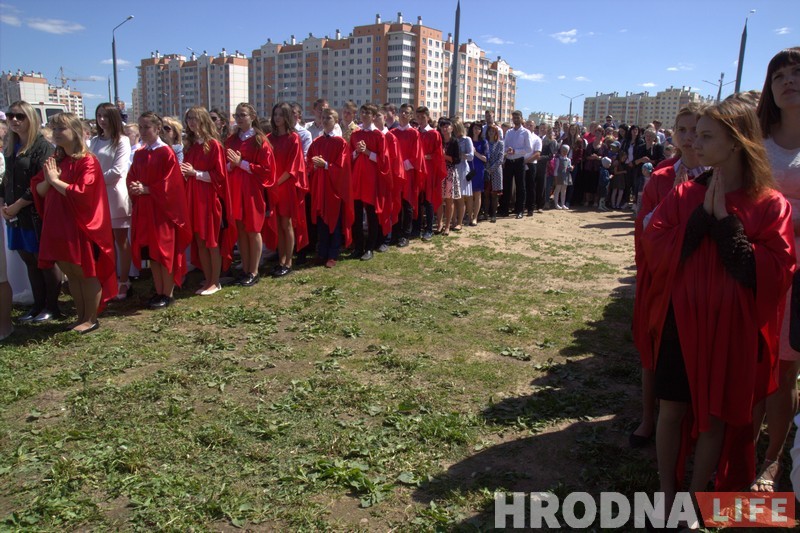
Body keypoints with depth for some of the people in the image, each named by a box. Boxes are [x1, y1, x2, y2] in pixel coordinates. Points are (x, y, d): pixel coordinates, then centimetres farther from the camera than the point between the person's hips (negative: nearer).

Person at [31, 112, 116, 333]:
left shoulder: (87, 161, -10)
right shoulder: (54, 160, 12)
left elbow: (82, 193, -20)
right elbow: (38, 190, 11)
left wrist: (55, 180, -14)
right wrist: (48, 180, -9)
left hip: (81, 226, -7)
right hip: (58, 226, 7)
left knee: (86, 273, 2)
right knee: (71, 274, 13)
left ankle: (91, 319, 11)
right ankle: (81, 317, 23)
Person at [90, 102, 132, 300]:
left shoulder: (122, 141, -4)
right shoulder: (94, 141, 12)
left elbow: (117, 171, -11)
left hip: (116, 194, -5)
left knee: (121, 239, 1)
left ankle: (124, 281, 9)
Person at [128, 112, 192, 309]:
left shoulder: (166, 153, -9)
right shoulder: (139, 154, 11)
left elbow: (170, 184, -14)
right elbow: (131, 178, 13)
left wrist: (146, 189, -17)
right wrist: (135, 188, -7)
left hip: (163, 209, -7)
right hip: (144, 209, 7)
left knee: (164, 251, 0)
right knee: (151, 252, 10)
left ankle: (167, 294, 9)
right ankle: (158, 291, 19)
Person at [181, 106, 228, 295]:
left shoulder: (214, 145, -8)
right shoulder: (190, 145, 12)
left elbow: (219, 175, -11)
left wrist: (195, 173, -15)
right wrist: (185, 173, -1)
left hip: (209, 199, -6)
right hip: (193, 198, 7)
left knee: (211, 241, 1)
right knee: (199, 241, 9)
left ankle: (215, 282, 11)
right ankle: (208, 279, 19)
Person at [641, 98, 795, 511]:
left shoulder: (771, 206, -5)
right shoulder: (684, 195, 1)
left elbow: (773, 274, -14)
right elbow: (654, 250, -8)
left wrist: (726, 224, -17)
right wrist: (701, 218, -16)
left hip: (732, 331, -1)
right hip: (681, 323, 2)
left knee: (715, 416, 10)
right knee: (672, 410, 8)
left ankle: (694, 498, 29)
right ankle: (666, 493, 27)